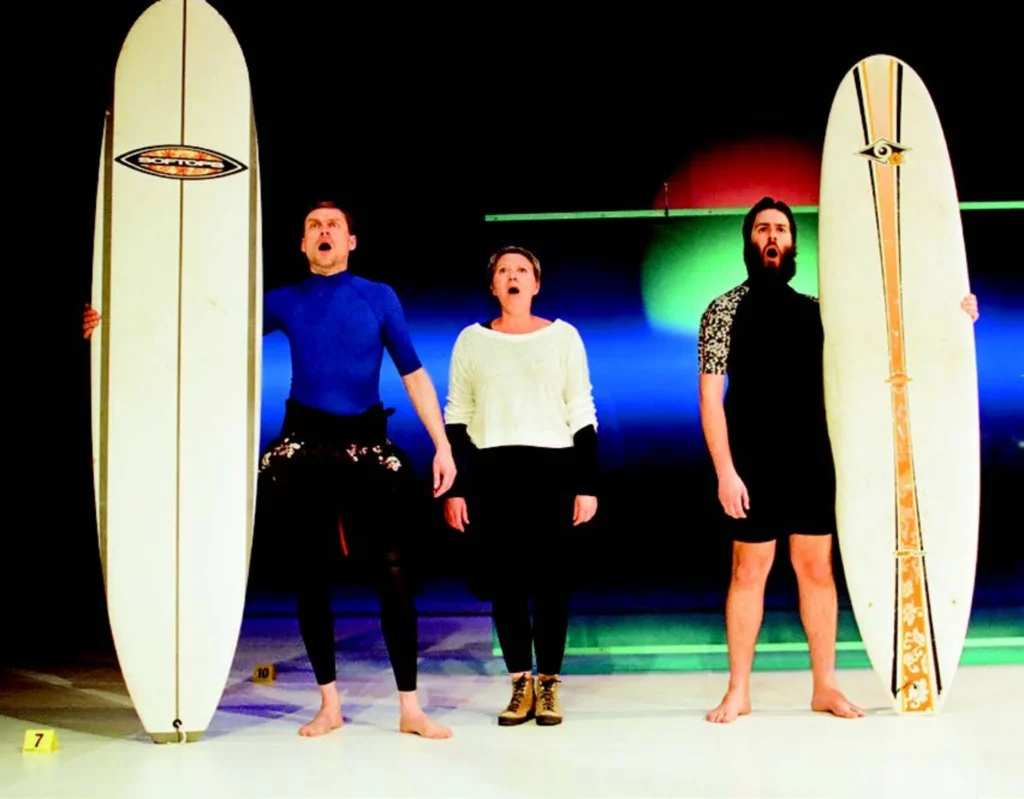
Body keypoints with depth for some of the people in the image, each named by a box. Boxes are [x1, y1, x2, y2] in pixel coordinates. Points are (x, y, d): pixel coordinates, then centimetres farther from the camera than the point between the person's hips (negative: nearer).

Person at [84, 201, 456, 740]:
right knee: (311, 574, 5)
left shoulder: (380, 297, 4)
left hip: (367, 445, -1)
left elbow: (414, 373, 1)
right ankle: (329, 704, 19)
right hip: (304, 446, 2)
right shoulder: (283, 302, 8)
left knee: (393, 569, -5)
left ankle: (410, 707, 4)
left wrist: (443, 445, -5)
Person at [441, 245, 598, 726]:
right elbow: (457, 417, 8)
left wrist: (587, 485, -2)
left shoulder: (563, 336, 5)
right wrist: (453, 487, 1)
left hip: (551, 469, -1)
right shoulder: (472, 340, 7)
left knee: (549, 579, 0)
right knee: (503, 581, 3)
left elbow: (582, 415, 4)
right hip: (490, 472, 1)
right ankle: (520, 685, 15)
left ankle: (548, 685, 13)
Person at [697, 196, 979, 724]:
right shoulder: (725, 310, -1)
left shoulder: (816, 311, 9)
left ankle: (825, 687, 18)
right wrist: (725, 471, -13)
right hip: (753, 466, -3)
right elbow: (710, 395, -6)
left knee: (817, 568, 7)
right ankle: (738, 691, 14)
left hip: (812, 463, 3)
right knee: (749, 571, 3)